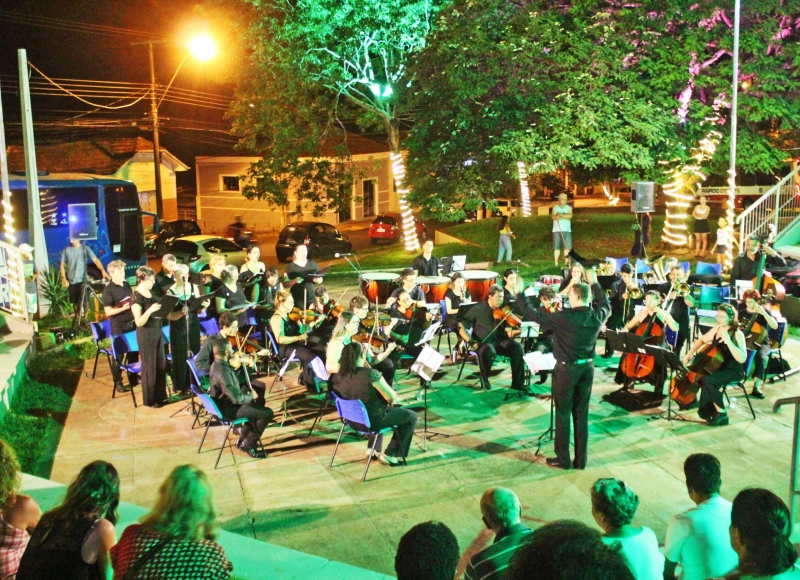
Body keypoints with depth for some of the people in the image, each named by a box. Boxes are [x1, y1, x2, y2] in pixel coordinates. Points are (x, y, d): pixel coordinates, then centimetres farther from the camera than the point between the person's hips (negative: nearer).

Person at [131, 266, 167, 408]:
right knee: (149, 367, 4)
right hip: (146, 334, -8)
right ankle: (150, 399, 17)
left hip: (157, 330, 8)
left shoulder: (150, 292, 7)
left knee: (161, 364, 14)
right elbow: (139, 322, -22)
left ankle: (160, 395, 27)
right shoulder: (136, 297, -17)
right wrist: (150, 310, -34)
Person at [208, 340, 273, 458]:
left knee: (257, 406, 30)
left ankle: (242, 439, 33)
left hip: (224, 403, 10)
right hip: (228, 409, -10)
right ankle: (248, 444, 6)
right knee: (267, 413, -9)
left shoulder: (219, 364, 0)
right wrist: (251, 396, -14)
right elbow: (237, 399, -33)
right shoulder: (222, 372, -32)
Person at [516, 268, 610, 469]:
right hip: (587, 368, 5)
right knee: (582, 415, 12)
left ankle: (563, 459, 15)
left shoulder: (564, 317, -21)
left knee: (563, 415, 7)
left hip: (566, 369, -5)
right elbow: (606, 305, 21)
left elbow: (533, 315, -15)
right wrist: (594, 283, 29)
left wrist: (519, 294, -4)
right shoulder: (597, 315, -4)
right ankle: (580, 460, 20)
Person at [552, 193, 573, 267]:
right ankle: (556, 264, 0)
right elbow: (554, 217, -14)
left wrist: (560, 214, -10)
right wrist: (565, 216, -12)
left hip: (567, 230, 2)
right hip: (557, 230, -2)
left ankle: (566, 263, 4)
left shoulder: (569, 208, 10)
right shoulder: (555, 207, 4)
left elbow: (570, 215, -9)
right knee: (557, 247, -2)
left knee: (567, 247, -2)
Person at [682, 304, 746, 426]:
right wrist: (690, 354, 5)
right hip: (718, 367, 7)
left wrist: (727, 340, -35)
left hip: (733, 371, -7)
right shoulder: (716, 329, 2)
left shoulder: (737, 334, -18)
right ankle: (708, 411, -1)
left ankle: (721, 413, -11)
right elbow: (702, 340, 19)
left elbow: (742, 359, -31)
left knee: (708, 380, -29)